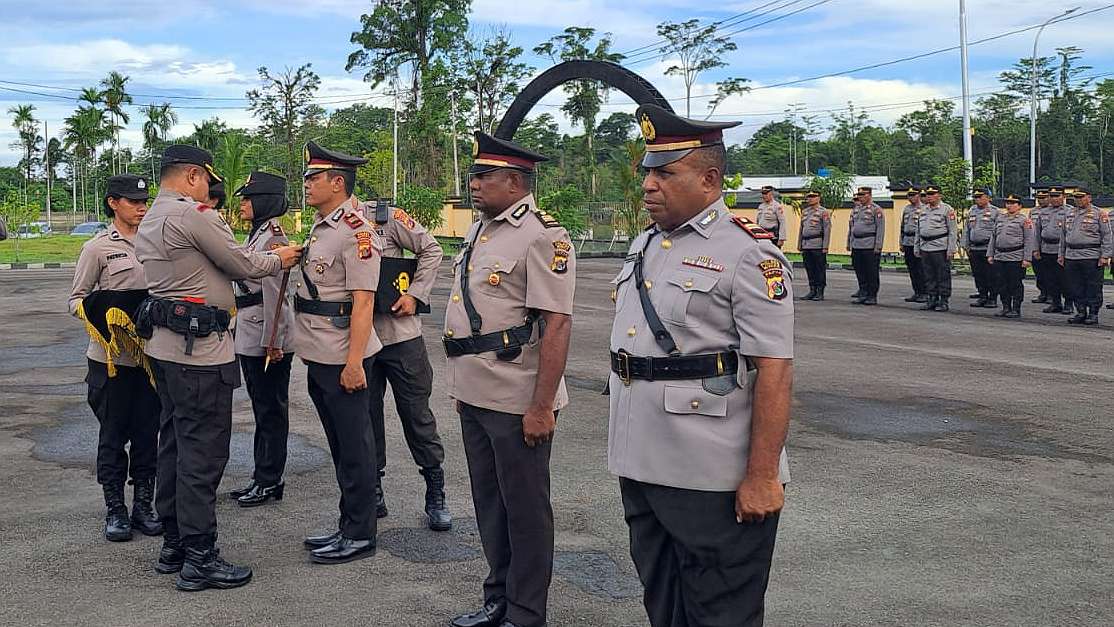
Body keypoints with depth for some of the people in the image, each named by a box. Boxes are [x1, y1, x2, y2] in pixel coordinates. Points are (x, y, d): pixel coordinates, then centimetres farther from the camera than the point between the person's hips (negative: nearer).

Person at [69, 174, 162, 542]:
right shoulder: (98, 248, -4)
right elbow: (76, 299, -2)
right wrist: (100, 319, -20)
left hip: (151, 356, 4)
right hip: (112, 358, -4)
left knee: (147, 433, 9)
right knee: (113, 434, 6)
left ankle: (144, 506, 20)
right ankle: (115, 510, 15)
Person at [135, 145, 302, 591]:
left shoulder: (148, 223, 15)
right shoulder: (194, 215, -14)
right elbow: (241, 265, -9)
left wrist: (262, 258, 17)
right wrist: (279, 259, 11)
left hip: (164, 344, 10)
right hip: (201, 348, -10)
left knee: (175, 443, 15)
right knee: (203, 451, -5)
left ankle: (174, 545, 25)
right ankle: (199, 559, 1)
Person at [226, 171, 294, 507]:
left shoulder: (273, 237, -16)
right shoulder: (255, 234, 15)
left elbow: (274, 295, -19)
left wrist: (272, 342, -20)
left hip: (267, 338, -10)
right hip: (249, 337, 10)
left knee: (271, 410, 0)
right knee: (262, 409, 15)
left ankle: (269, 482, 9)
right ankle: (263, 477, 24)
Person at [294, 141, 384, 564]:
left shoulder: (356, 231, -16)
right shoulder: (320, 227, 13)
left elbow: (363, 302, -20)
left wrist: (354, 362, -23)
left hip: (342, 360, -10)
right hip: (318, 356, 10)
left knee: (355, 447, 1)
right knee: (338, 445, 17)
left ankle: (360, 536, 11)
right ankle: (347, 527, 28)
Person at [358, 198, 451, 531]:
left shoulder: (387, 217, -6)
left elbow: (431, 249, -1)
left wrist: (415, 294, -9)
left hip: (400, 335, -3)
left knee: (417, 414, 4)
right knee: (365, 416, 10)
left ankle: (435, 496, 15)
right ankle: (373, 494, 23)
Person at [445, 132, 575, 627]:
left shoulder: (542, 237, -15)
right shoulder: (479, 230, 13)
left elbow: (556, 325, -19)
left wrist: (541, 406, -21)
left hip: (517, 402, -9)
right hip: (475, 395, 9)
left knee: (524, 507, 4)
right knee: (489, 502, 18)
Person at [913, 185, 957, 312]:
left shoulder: (947, 209, -3)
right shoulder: (923, 210, 15)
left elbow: (952, 231, -7)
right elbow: (918, 231, 20)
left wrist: (951, 249, -13)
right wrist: (916, 248, 15)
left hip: (941, 249, -6)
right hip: (925, 248, 6)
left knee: (943, 276, -1)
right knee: (929, 276, 9)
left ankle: (944, 301, 4)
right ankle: (932, 300, 18)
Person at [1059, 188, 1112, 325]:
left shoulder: (1099, 214, -1)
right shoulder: (1069, 213, 15)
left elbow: (1107, 236, -5)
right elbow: (1063, 235, 21)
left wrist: (1105, 256, -12)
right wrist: (1061, 254, 16)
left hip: (1091, 257, -5)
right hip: (1071, 257, 5)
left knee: (1093, 287, 0)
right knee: (1075, 288, 8)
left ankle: (1093, 314, 8)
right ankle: (1081, 312, 18)